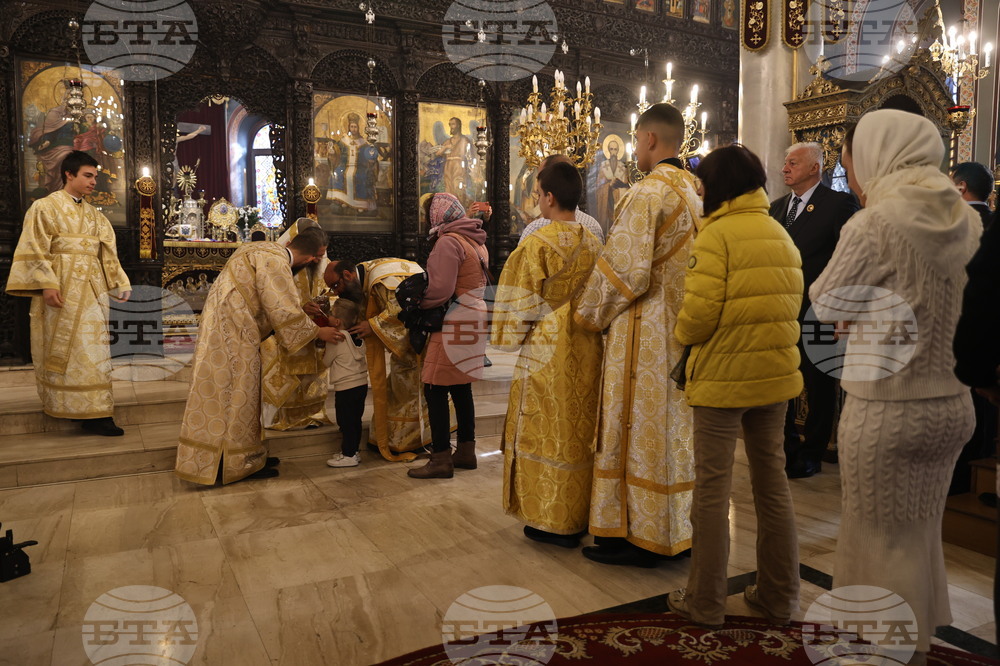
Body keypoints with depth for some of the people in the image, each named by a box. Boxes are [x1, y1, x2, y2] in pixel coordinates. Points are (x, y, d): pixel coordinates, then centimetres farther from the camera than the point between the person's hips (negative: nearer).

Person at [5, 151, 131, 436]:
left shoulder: (93, 215, 17)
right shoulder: (45, 207, 0)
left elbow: (107, 253, 16)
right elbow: (35, 250, -7)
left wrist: (120, 283, 8)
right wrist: (47, 284, -18)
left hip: (91, 288, 6)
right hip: (62, 287, -5)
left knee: (92, 347, 2)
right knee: (62, 348, -1)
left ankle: (94, 413, 4)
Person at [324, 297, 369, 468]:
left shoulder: (335, 339, -14)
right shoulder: (359, 337, 6)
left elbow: (327, 362, -2)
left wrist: (323, 353, 16)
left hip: (345, 387, -8)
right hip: (362, 383, 8)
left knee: (346, 422, 0)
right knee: (355, 420, 15)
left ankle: (348, 455, 3)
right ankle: (353, 451, 24)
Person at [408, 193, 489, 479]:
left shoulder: (448, 241, -13)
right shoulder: (477, 241, 15)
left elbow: (440, 289, -20)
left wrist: (417, 304, -3)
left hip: (454, 324, -9)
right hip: (474, 319, 9)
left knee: (435, 389, -4)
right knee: (460, 388, 15)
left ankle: (441, 459, -1)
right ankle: (466, 452, 22)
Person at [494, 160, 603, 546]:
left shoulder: (537, 245, -15)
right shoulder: (594, 244, 5)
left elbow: (522, 303, -11)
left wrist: (512, 339, 3)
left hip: (547, 351, -6)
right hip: (586, 349, 7)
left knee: (547, 430, 4)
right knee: (581, 428, 15)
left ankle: (551, 522, 11)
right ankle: (580, 513, 25)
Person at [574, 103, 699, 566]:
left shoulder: (647, 193, -16)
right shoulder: (697, 191, 10)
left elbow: (625, 271, -18)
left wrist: (589, 315, -5)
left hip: (645, 333, -8)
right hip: (685, 328, 9)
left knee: (638, 427, 1)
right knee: (676, 424, 15)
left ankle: (636, 535, 12)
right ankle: (679, 527, 26)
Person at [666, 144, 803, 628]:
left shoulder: (717, 234, -12)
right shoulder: (783, 235, 11)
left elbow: (699, 312, -19)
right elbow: (791, 304, 10)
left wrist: (681, 334, 1)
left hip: (722, 377, -7)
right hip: (775, 375, 7)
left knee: (712, 488, 3)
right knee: (772, 482, 15)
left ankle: (705, 602, 14)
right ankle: (778, 596, 26)